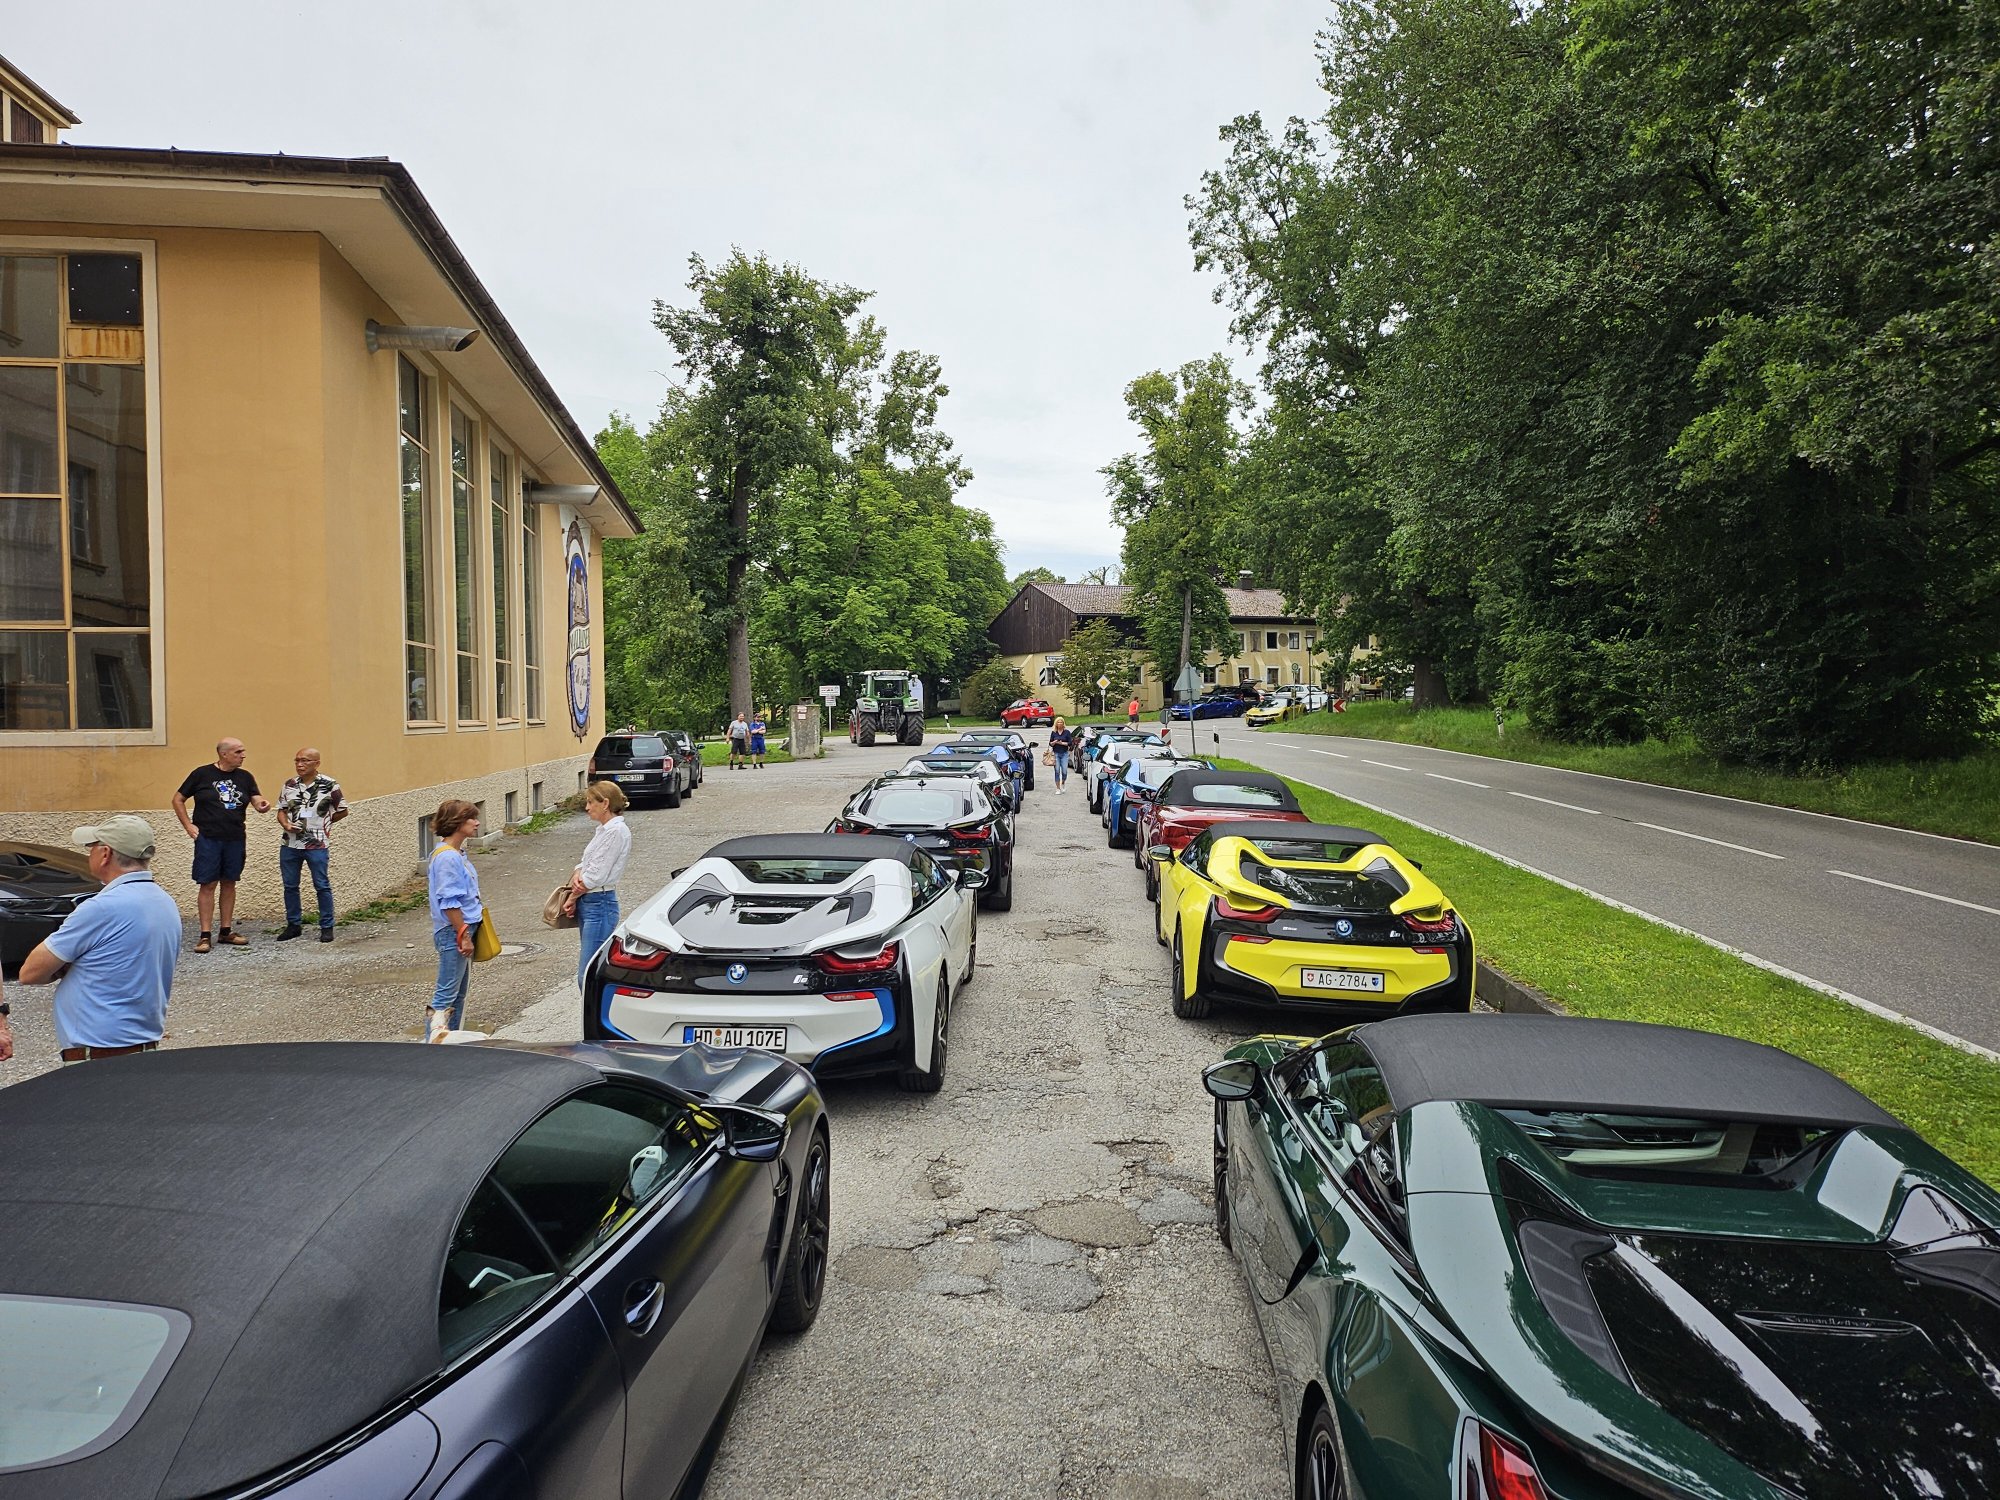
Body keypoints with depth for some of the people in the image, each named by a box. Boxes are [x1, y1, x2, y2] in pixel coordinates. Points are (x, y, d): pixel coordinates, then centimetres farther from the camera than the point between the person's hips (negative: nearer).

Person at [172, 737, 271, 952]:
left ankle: (225, 932, 18)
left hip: (235, 839, 4)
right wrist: (188, 826, -4)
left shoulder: (245, 777, 7)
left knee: (229, 883, 10)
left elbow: (257, 800, -2)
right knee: (208, 884, -4)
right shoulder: (202, 774, -2)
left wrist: (262, 805, -26)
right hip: (208, 838, -4)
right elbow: (178, 800, 5)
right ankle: (205, 935, 0)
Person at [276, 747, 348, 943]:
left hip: (316, 845, -4)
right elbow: (281, 810, 12)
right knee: (290, 886, 11)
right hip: (290, 844, 4)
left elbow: (342, 811, 4)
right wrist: (286, 825, -7)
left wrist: (322, 823, 6)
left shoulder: (329, 785, -6)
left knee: (322, 886, 1)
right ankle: (293, 925, 23)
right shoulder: (289, 784, 6)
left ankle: (327, 927, 9)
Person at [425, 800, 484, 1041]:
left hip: (464, 929, 10)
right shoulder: (446, 857, -18)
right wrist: (463, 935, -19)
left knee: (460, 991, 16)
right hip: (453, 933, -10)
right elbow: (449, 903, -21)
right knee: (446, 994, -5)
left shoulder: (459, 853, 12)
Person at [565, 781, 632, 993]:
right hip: (587, 903, 10)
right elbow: (586, 861, 18)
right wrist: (577, 874, -5)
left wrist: (572, 897, -4)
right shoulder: (603, 829, 15)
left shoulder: (617, 831, -14)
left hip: (600, 904, -10)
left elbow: (596, 875, -16)